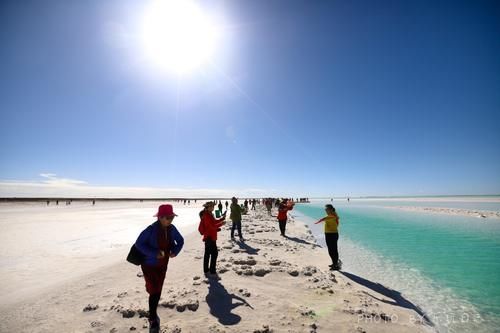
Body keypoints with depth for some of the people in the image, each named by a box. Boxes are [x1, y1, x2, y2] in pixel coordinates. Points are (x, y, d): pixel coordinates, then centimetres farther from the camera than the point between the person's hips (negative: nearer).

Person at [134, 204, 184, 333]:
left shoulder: (171, 229, -11)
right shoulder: (151, 230, -27)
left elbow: (180, 240, 3)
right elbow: (138, 244, -23)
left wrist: (175, 251, -14)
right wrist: (154, 254, -29)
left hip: (163, 265, 5)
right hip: (149, 265, -5)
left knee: (158, 291, 18)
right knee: (154, 292, -3)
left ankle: (153, 314, 42)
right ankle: (153, 319, 22)